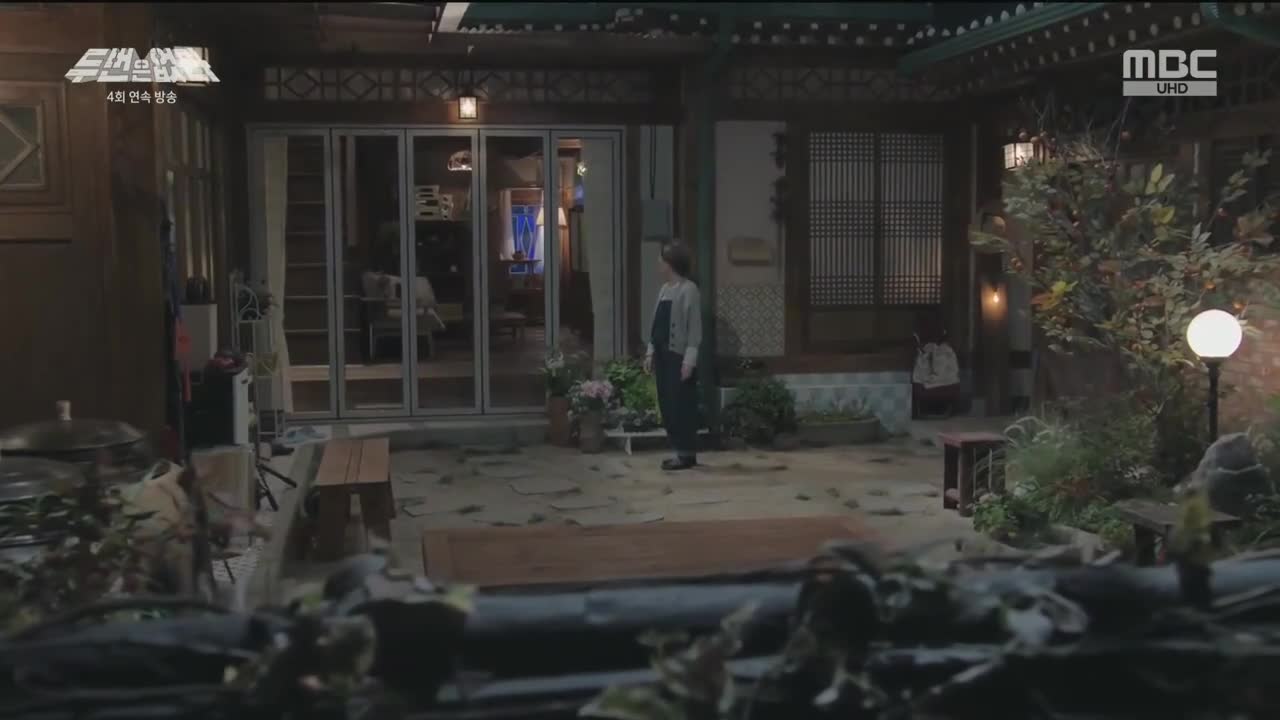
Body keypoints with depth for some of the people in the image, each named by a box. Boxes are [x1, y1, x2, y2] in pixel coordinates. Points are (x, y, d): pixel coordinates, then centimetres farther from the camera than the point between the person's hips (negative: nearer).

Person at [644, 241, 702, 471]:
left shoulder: (688, 290, -10)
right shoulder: (664, 289, 15)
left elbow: (695, 328, -14)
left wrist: (689, 359, -18)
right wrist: (650, 352, 13)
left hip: (678, 355, -8)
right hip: (663, 354, 8)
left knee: (681, 405, -5)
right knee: (667, 404, 9)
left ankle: (687, 453, 2)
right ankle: (678, 450, 16)